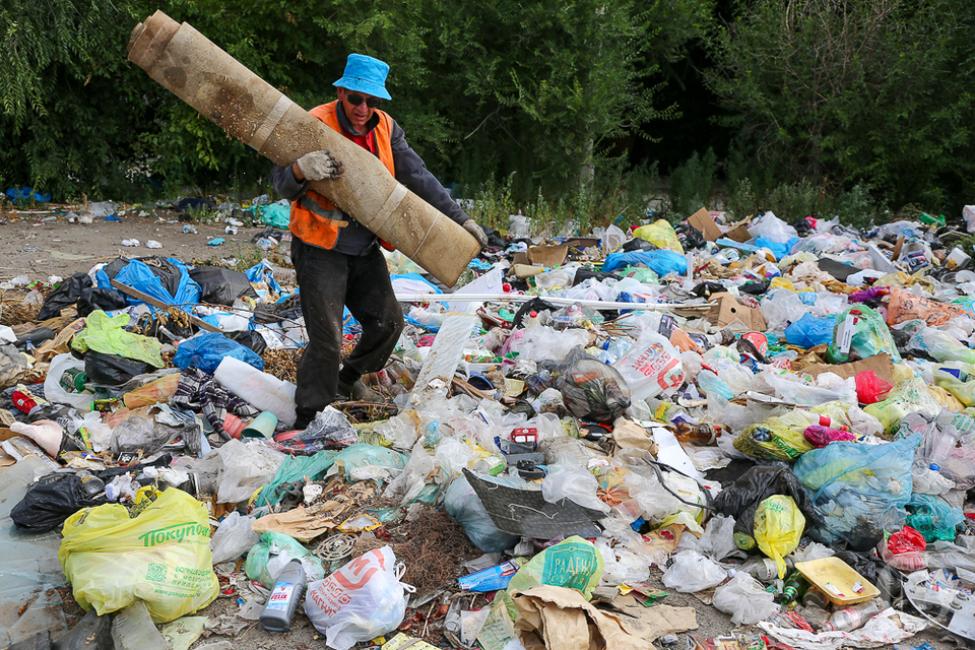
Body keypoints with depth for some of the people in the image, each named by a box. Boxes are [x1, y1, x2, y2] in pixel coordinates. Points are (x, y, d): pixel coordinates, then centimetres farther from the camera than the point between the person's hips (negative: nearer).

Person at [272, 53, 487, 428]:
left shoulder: (385, 128, 1)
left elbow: (417, 176, 5)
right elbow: (282, 185, -20)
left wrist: (459, 218, 1)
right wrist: (302, 169, -44)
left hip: (365, 249, 7)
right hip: (321, 250, -6)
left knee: (388, 321, 15)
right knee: (326, 339, -9)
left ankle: (348, 379, 40)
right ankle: (308, 419, 7)